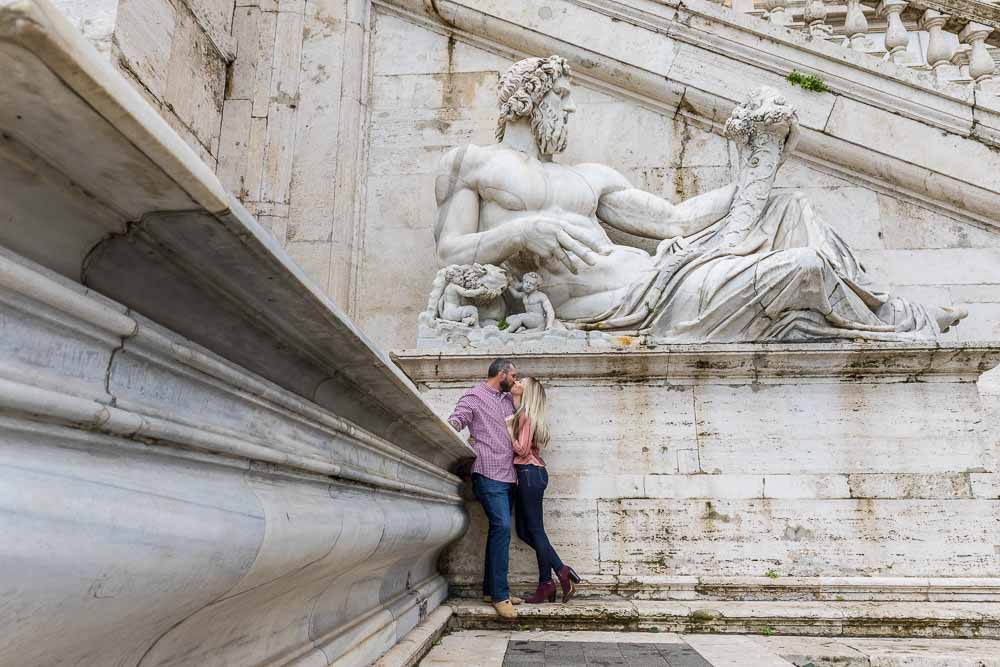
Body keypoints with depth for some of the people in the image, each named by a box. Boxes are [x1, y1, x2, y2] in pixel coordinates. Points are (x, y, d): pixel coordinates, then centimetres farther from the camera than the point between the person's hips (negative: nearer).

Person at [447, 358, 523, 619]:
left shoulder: (508, 399, 19)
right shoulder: (474, 396, -2)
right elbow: (455, 421, -12)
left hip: (508, 476, 8)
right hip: (488, 473, -8)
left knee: (500, 530, 10)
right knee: (502, 527, -16)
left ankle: (491, 590, 18)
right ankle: (500, 595, -12)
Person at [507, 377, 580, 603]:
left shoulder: (526, 415, -11)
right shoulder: (521, 414, 17)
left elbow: (522, 450, -16)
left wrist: (508, 429, -10)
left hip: (530, 474, -9)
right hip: (528, 475, 9)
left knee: (534, 530, -1)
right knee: (524, 531, 11)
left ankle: (546, 584, 9)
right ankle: (561, 571, 15)